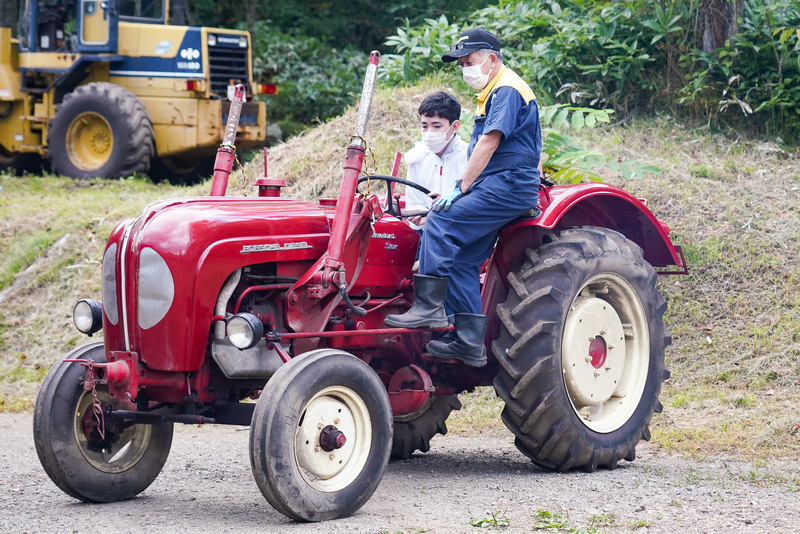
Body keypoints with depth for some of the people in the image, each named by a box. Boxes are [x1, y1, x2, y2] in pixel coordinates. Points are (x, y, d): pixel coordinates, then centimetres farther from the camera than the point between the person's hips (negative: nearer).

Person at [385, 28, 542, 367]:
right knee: (462, 261, 4)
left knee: (441, 223, -21)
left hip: (507, 187, -10)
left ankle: (430, 308, -22)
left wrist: (461, 190, -17)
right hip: (497, 190, 10)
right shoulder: (495, 93, 23)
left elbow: (488, 145, -17)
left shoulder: (507, 90, -10)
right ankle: (469, 343, 2)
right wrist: (462, 191, 16)